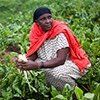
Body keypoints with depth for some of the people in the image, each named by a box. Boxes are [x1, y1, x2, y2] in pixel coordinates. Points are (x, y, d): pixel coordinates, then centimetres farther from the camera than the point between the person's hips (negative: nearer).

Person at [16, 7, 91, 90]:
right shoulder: (37, 32, -7)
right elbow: (34, 53, -2)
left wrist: (37, 65, -37)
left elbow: (61, 60, -28)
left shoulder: (60, 32, -24)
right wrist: (25, 61, -25)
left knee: (57, 73, -36)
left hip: (68, 62, -6)